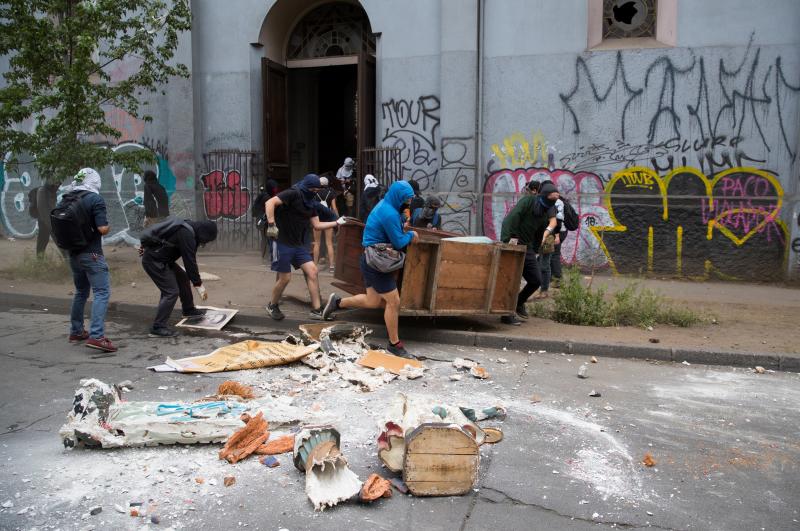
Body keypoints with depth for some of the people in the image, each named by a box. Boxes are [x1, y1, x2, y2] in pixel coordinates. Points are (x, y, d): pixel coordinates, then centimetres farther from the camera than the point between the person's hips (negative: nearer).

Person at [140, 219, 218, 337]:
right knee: (171, 292, -12)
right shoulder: (187, 235, -25)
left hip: (159, 257, 10)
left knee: (183, 277, 20)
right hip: (153, 261, -10)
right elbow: (189, 261, -24)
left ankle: (188, 310, 37)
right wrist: (199, 285, -16)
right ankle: (157, 328, -9)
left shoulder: (189, 228, 6)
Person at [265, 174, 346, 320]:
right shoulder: (294, 194, -15)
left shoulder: (311, 203, 10)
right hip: (283, 243, -8)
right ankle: (272, 306, 23)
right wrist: (271, 224, -29)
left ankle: (317, 310, 4)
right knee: (285, 278, -3)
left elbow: (316, 225, 14)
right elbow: (270, 203, -23)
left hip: (299, 245, 8)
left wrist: (337, 222, 9)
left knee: (312, 271, -1)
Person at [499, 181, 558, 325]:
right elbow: (510, 220, -22)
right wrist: (508, 240, -30)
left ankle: (519, 303, 31)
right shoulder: (527, 201, -12)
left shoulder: (546, 212, 10)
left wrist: (536, 252, 15)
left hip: (527, 248, 8)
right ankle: (507, 313, 7)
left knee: (536, 281, 8)